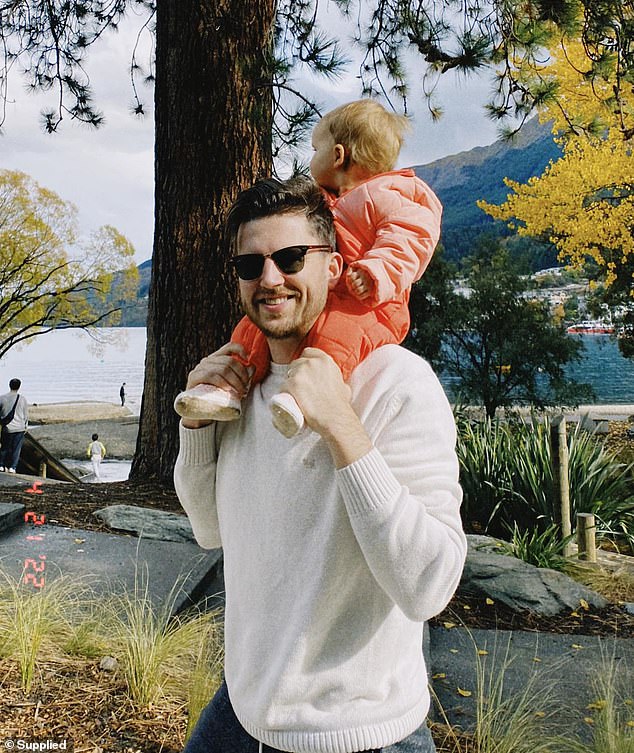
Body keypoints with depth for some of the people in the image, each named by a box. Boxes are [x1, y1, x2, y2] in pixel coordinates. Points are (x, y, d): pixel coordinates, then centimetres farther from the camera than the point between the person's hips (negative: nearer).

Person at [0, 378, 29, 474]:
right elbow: (26, 414, 1)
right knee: (16, 448, 5)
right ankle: (12, 467, 2)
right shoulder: (22, 399, -5)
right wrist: (26, 426, 12)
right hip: (19, 428, -1)